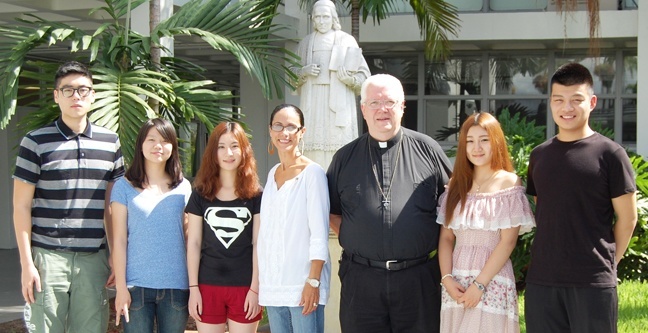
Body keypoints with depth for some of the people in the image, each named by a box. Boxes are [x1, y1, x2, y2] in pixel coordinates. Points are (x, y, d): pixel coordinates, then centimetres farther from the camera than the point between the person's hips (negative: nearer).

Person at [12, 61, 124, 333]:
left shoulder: (110, 142, 11)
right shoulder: (36, 142, 0)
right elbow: (21, 206, 0)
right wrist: (26, 264, -6)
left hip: (94, 258, 3)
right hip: (49, 257, -3)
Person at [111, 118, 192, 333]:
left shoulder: (183, 188, 9)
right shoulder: (124, 187, 3)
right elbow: (119, 241, 0)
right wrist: (121, 287, -5)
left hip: (175, 287, 2)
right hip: (137, 287, -2)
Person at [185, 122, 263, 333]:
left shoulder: (256, 195, 2)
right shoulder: (201, 194, 5)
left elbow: (258, 244, 0)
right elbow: (193, 243, 4)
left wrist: (255, 288, -5)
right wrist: (193, 288, -1)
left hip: (244, 287, -1)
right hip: (208, 286, 1)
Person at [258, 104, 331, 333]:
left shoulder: (312, 173, -5)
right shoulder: (273, 174, 14)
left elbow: (319, 233, -10)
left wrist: (313, 281, -16)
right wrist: (262, 283, 12)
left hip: (303, 285, -6)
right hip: (273, 284, 6)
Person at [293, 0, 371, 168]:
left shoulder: (346, 41, 4)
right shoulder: (306, 43, 15)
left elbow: (364, 74, 3)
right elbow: (292, 75, 18)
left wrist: (350, 79, -17)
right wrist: (304, 71, -3)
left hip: (338, 105, -3)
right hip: (313, 105, 3)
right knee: (314, 150, -4)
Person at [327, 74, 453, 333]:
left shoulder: (427, 149, 4)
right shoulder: (345, 158, 9)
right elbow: (331, 211, 17)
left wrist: (438, 246, 6)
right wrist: (353, 239, 5)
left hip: (418, 279, -1)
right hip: (361, 279, 1)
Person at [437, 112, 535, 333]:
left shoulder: (509, 184, -3)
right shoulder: (456, 185, 10)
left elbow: (508, 242, -8)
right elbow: (446, 237, 7)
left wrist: (479, 284, -13)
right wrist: (446, 278, -8)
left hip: (492, 282, -4)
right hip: (456, 283, 4)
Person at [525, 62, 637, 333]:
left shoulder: (609, 154, -4)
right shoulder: (539, 156, 10)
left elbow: (627, 219, -1)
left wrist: (607, 261, 2)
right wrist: (551, 257, 11)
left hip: (593, 284, -4)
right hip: (541, 281, 4)